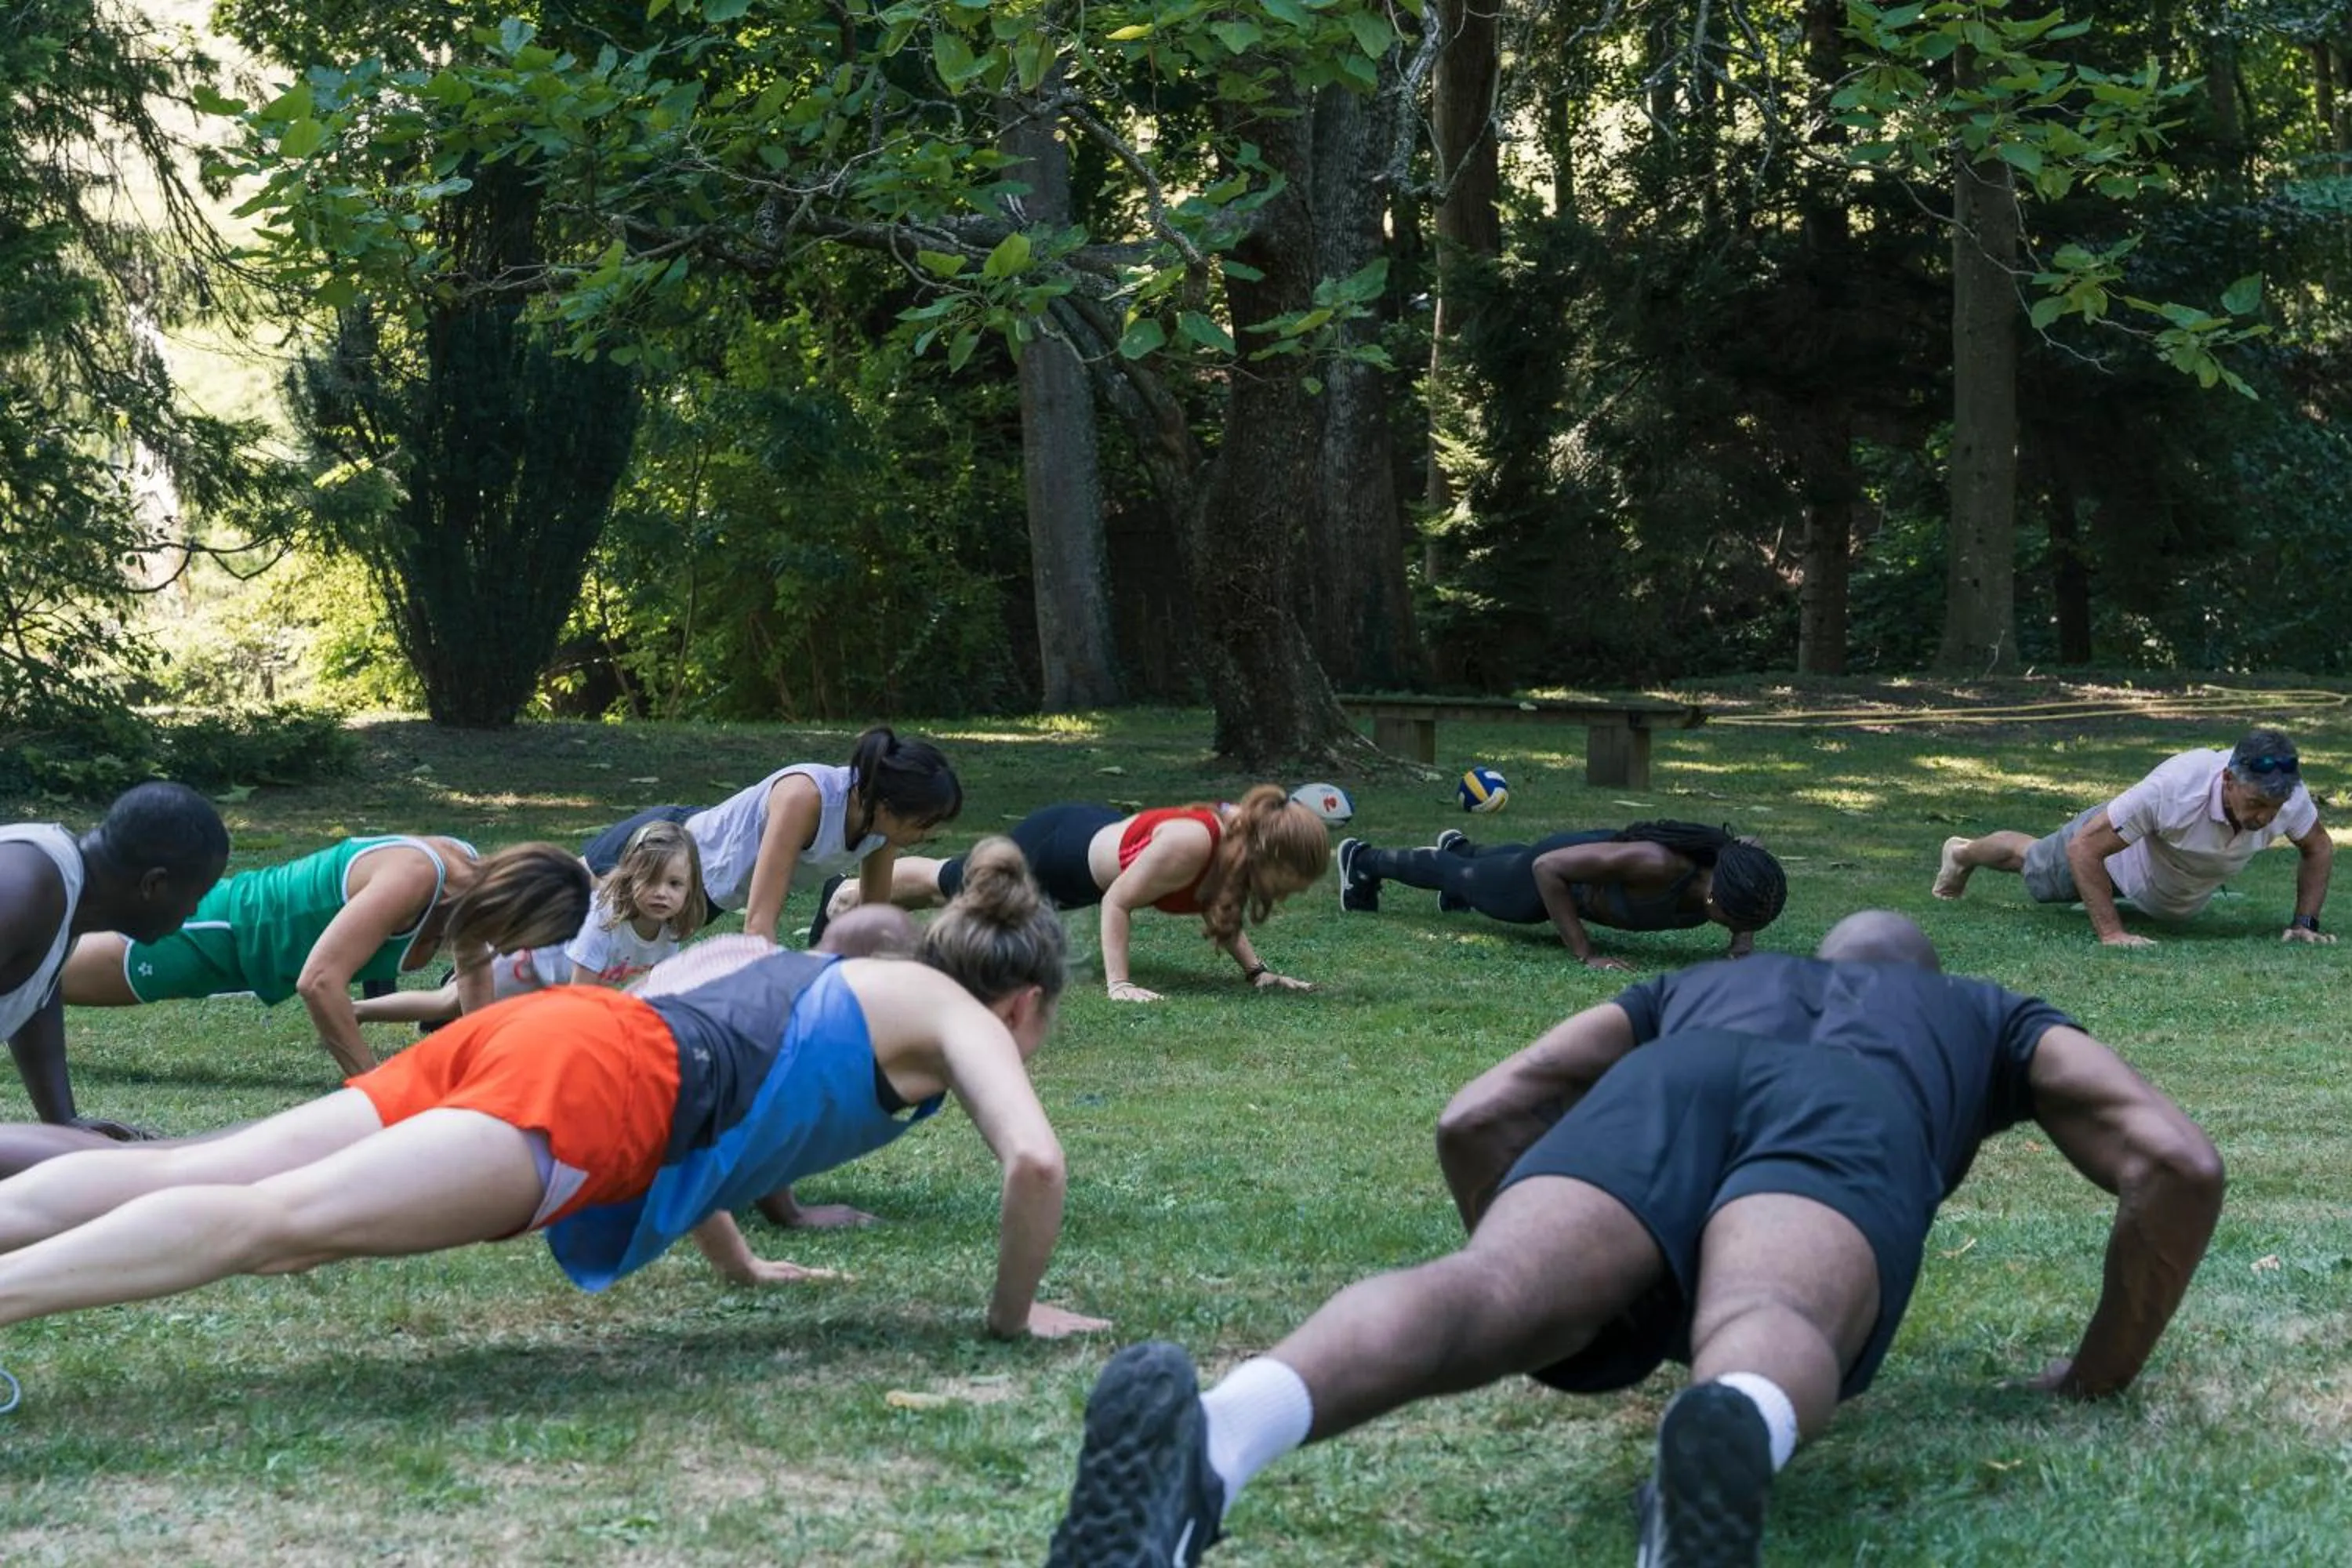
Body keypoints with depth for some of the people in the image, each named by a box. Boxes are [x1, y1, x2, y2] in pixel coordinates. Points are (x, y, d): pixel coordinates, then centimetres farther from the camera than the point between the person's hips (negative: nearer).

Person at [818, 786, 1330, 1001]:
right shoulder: (1192, 844, -43)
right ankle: (848, 894, 51)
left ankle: (856, 892, 60)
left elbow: (1219, 913, -1)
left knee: (953, 882, 34)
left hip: (1092, 836, 7)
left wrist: (1257, 971, -10)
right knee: (948, 883, 23)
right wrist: (1118, 984, -36)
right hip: (1051, 848, -7)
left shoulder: (1241, 840, -20)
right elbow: (1117, 903, -33)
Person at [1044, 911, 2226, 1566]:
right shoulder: (1992, 1015, 46)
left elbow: (1476, 1119, 35)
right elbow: (2180, 1163, 31)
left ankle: (1213, 1436, -62)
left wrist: (1553, 1310, 46)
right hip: (1852, 1120, -1)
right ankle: (1733, 1433, -74)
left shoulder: (1697, 986, 48)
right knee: (1763, 1331, -35)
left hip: (1660, 1092, 1)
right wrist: (2102, 1371, 42)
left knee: (1474, 1300, -29)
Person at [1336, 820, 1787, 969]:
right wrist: (1585, 956, -37)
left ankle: (1458, 847, 72)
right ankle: (1366, 861, 54)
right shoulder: (1653, 863, -48)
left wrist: (1743, 943, -23)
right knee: (1466, 879, 26)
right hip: (1550, 871, -5)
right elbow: (1548, 867, -38)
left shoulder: (1733, 868, -31)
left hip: (1598, 854, 5)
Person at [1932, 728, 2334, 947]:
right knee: (2032, 862, 27)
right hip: (2116, 847, -3)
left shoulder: (2287, 795, -37)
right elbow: (2085, 848, -43)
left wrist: (2306, 921, -24)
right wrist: (2110, 933, -45)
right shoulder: (2174, 789, -50)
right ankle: (1963, 855, 57)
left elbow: (2319, 849, -14)